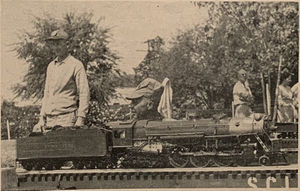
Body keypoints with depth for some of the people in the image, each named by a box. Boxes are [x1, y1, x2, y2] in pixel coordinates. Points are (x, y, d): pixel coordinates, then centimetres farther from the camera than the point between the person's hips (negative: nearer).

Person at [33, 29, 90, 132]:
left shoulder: (76, 65, -4)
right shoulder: (51, 66, 17)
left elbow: (84, 93, -8)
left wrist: (80, 120, -15)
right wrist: (42, 118, 13)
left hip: (67, 118, -6)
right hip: (50, 119, 6)